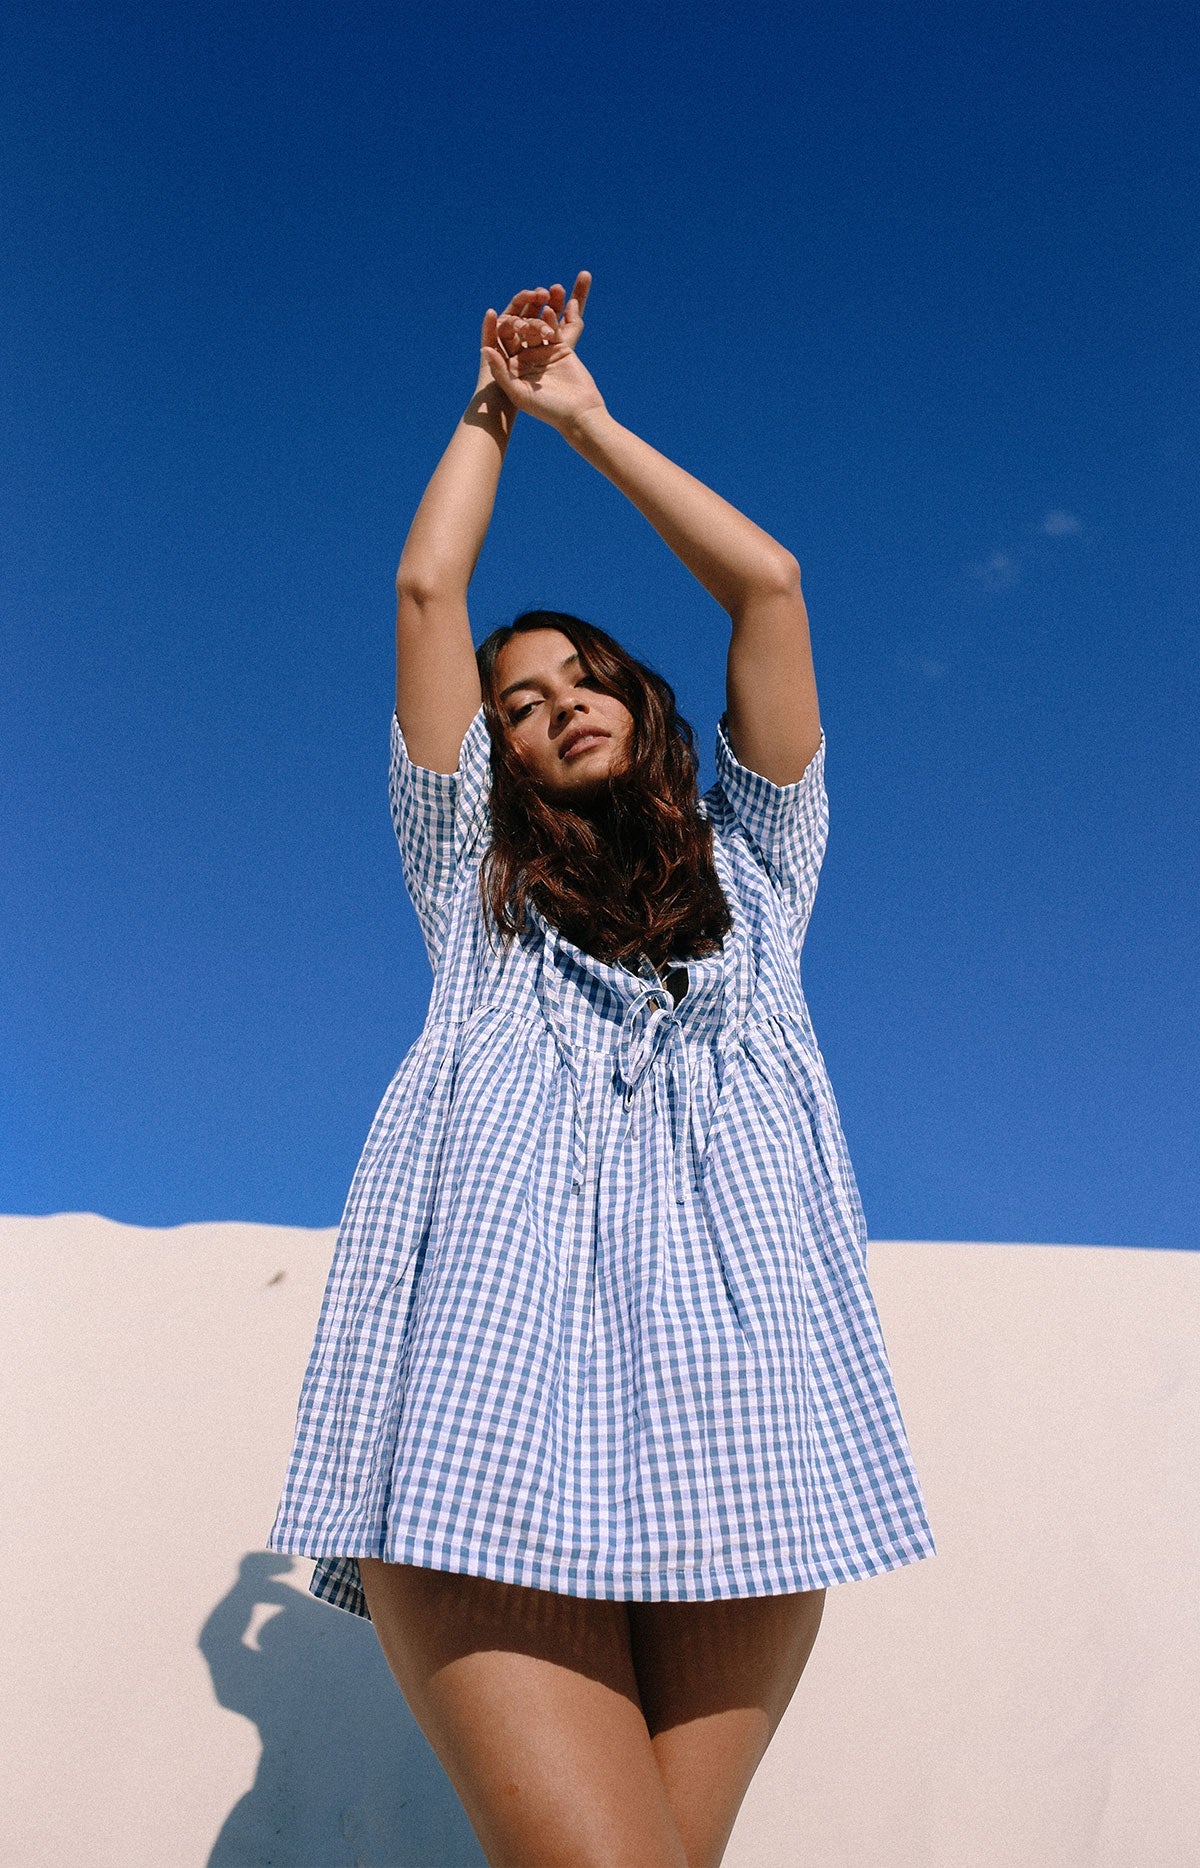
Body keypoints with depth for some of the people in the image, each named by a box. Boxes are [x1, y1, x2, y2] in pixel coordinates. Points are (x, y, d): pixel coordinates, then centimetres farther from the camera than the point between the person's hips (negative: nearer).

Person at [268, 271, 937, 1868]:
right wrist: (494, 402, 32)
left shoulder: (751, 869, 24)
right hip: (495, 1399, -1)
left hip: (736, 1419, 2)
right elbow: (426, 588, 19)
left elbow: (767, 582, 18)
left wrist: (585, 418, 27)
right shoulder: (473, 880, 22)